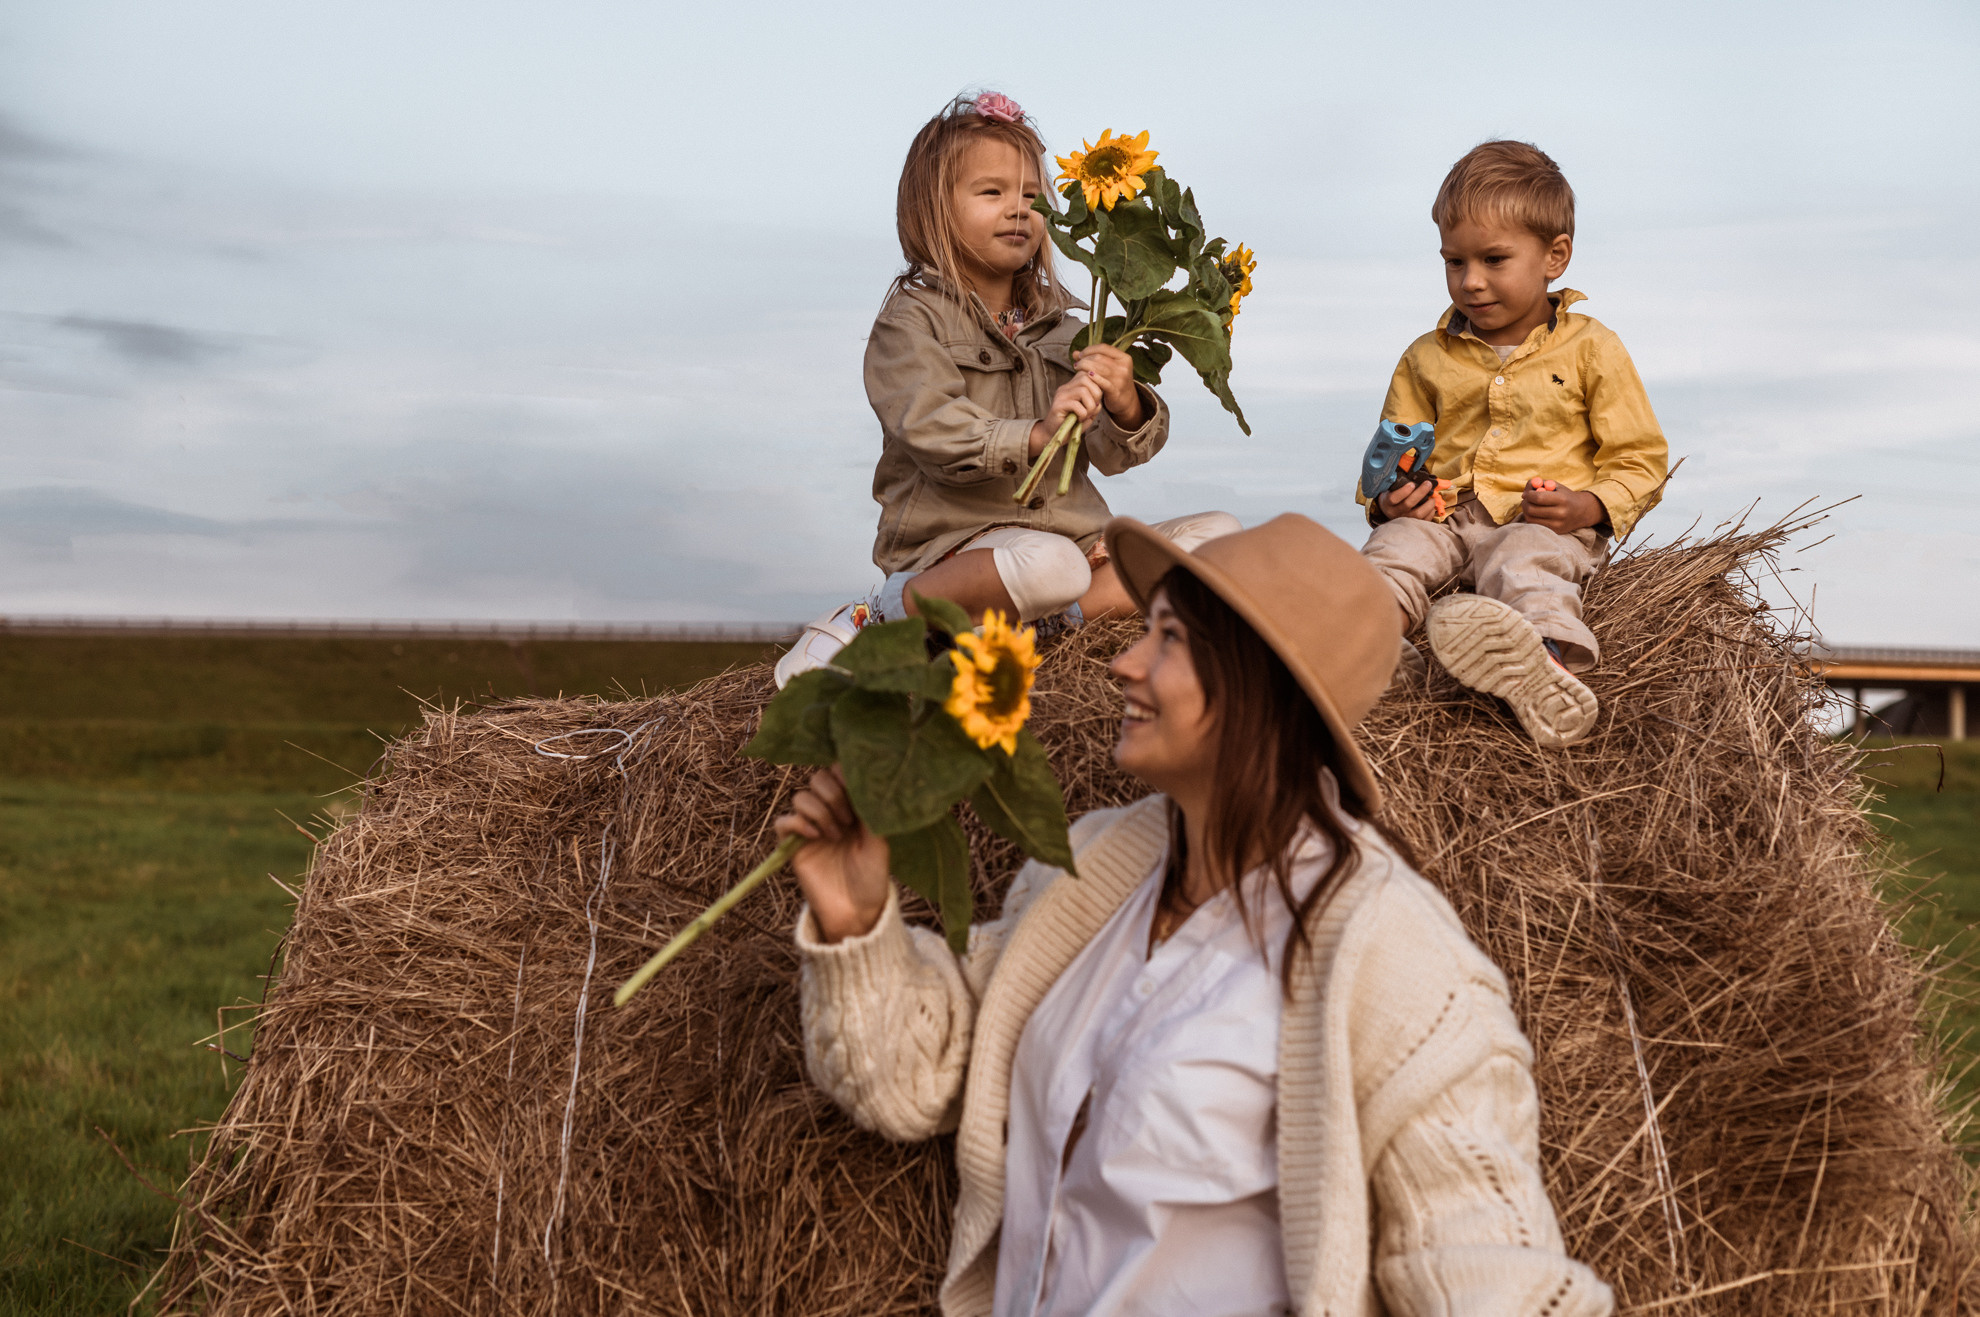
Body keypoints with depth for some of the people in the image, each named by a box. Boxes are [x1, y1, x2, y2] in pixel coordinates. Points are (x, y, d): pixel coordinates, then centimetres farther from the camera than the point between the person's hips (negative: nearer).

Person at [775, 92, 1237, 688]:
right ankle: (880, 620, -18)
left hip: (1072, 533, 7)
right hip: (953, 544, -7)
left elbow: (1111, 455, 7)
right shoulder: (912, 321, -2)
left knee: (1221, 532, -7)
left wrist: (1125, 405, -16)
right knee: (1049, 562, -38)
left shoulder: (1061, 326, 15)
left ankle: (1064, 615, -22)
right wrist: (1034, 436, -34)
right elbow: (937, 437, -19)